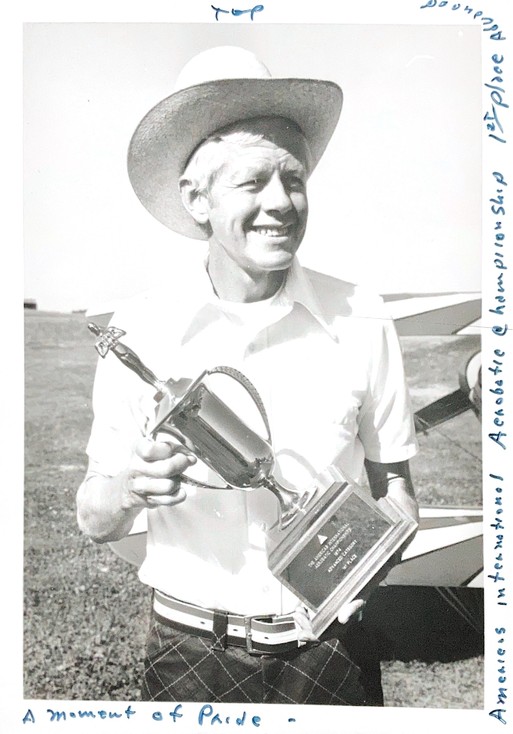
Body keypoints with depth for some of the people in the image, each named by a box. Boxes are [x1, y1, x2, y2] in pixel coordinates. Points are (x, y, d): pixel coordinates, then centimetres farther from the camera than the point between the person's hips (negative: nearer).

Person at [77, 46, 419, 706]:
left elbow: (393, 484, 2)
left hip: (330, 649, 1)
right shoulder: (140, 329, -11)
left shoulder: (360, 320, -9)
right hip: (190, 655, 0)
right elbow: (93, 521, -4)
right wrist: (128, 490, -24)